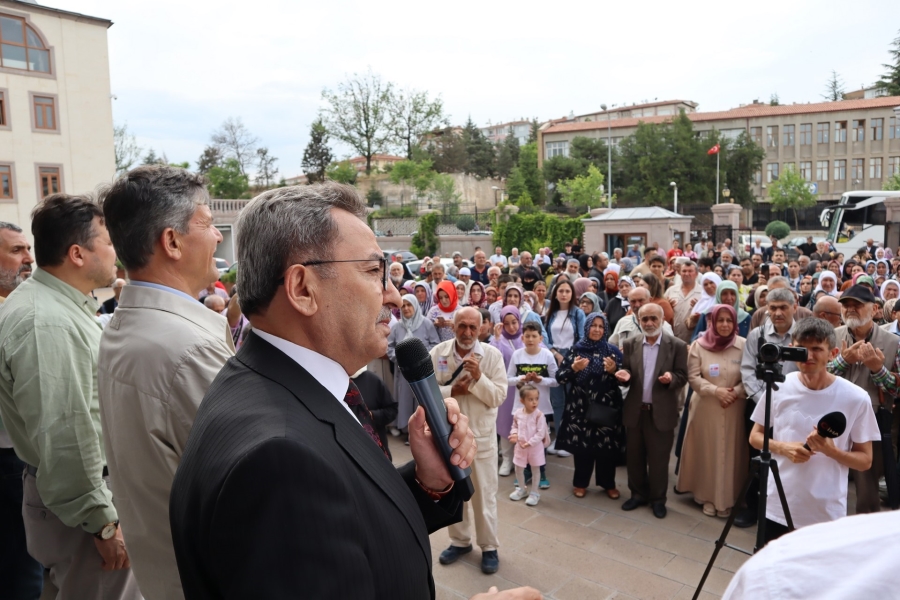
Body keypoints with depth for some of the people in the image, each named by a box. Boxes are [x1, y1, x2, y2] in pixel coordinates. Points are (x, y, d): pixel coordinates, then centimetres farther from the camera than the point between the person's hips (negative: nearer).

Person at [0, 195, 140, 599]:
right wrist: (103, 522, -20)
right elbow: (64, 439, -27)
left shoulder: (60, 306, 8)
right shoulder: (47, 324, -26)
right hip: (81, 501, -10)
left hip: (97, 482, 10)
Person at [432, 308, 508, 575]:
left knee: (484, 493, 9)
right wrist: (451, 391, -22)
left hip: (481, 434, -2)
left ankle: (489, 547, 28)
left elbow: (498, 397, -13)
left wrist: (478, 377, -26)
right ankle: (459, 541, 37)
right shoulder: (437, 353, -6)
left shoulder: (493, 355, -10)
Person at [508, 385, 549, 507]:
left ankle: (535, 493, 26)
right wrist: (514, 434, -11)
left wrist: (529, 443, -24)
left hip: (535, 447, -4)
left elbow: (540, 433, -20)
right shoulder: (518, 413, -6)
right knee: (518, 469, 15)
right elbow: (515, 426, 10)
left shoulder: (539, 415, -18)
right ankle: (522, 489, 38)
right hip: (520, 446, 4)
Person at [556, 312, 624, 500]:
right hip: (581, 407, 0)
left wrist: (614, 370, -16)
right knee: (582, 445, 6)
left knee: (607, 446, 6)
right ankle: (581, 483, 26)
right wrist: (573, 368, -17)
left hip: (607, 407, 0)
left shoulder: (613, 350, 1)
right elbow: (559, 377, -1)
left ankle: (608, 484, 27)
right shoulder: (576, 350, 1)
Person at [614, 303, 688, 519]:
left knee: (658, 458, 8)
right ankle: (638, 494, 30)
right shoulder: (630, 344, 3)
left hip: (662, 412, -3)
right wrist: (624, 375, -16)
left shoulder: (677, 346, -6)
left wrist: (671, 378, -25)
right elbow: (626, 372, 6)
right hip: (635, 410, 3)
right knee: (634, 455, 13)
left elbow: (682, 376, -4)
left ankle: (658, 499, 25)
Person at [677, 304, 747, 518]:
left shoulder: (743, 345, -4)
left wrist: (735, 392, -16)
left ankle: (727, 499, 21)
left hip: (734, 409, 0)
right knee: (707, 452, 8)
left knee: (731, 453, 7)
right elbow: (693, 377, -5)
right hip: (706, 408, 0)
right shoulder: (699, 345, -4)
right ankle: (708, 497, 22)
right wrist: (716, 391, -16)